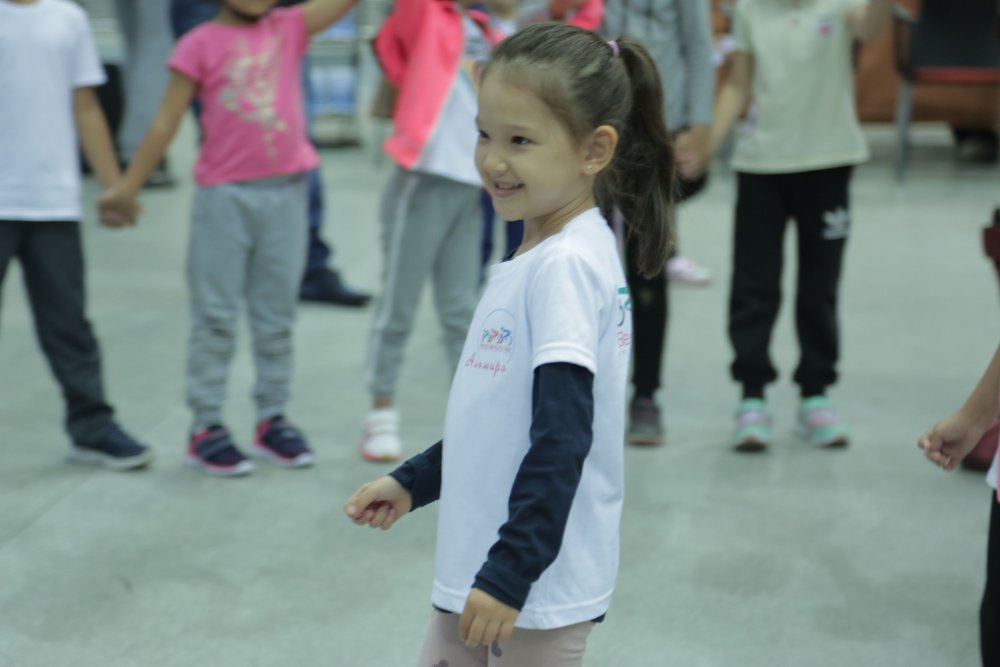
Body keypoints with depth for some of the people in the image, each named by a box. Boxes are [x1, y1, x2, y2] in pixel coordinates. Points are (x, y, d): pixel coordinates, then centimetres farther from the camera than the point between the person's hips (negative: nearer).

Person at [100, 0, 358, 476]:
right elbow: (166, 121, -2)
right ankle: (206, 428, 10)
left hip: (285, 192, 3)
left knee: (276, 317, 12)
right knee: (215, 318, 3)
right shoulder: (201, 44, -4)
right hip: (224, 196, -3)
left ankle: (272, 420, 22)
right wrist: (128, 187, 0)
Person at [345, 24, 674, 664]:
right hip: (479, 564, 9)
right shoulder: (538, 256, 10)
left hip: (538, 581, -9)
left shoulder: (568, 265, -19)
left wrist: (510, 572, -24)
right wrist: (412, 483, 22)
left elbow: (562, 438, -24)